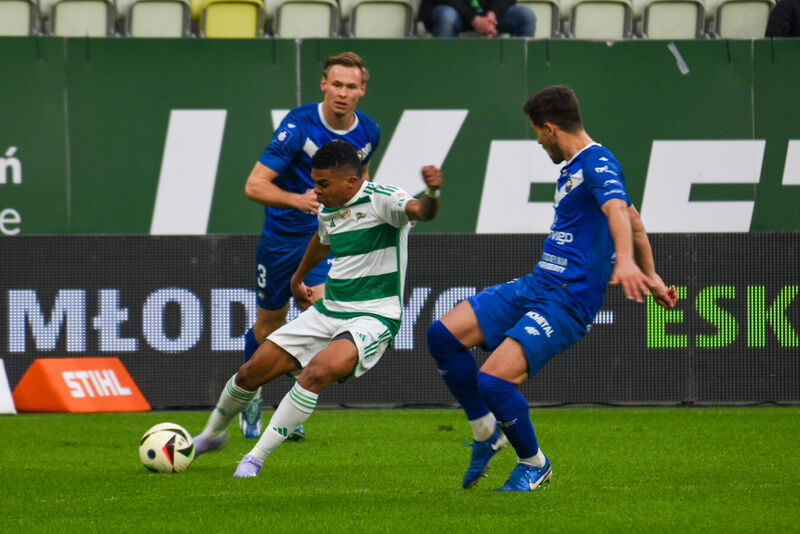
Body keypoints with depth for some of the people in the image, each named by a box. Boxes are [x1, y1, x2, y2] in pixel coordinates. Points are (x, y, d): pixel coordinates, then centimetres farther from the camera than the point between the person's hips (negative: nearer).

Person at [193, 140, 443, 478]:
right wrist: (297, 279, 46)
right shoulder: (328, 210, 8)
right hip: (328, 311, 8)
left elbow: (420, 211, -37)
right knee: (252, 372, 5)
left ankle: (255, 459, -21)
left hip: (372, 319, -8)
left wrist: (431, 195, -60)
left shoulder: (381, 200, -16)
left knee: (316, 373, -32)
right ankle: (212, 435, 34)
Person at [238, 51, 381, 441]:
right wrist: (298, 199, -40)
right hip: (282, 236, -2)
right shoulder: (298, 125, -20)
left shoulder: (368, 132, -6)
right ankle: (251, 397, 41)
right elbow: (254, 185, -24)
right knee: (268, 327, 13)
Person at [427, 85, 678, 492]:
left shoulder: (597, 162, -11)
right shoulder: (572, 169, 19)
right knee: (443, 334, -2)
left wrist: (626, 262, -49)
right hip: (535, 286, 10)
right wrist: (651, 277, 41)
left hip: (567, 302, -10)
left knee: (493, 380, -22)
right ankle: (487, 432, 12)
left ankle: (534, 464, 3)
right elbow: (636, 223, 31)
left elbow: (620, 212, -31)